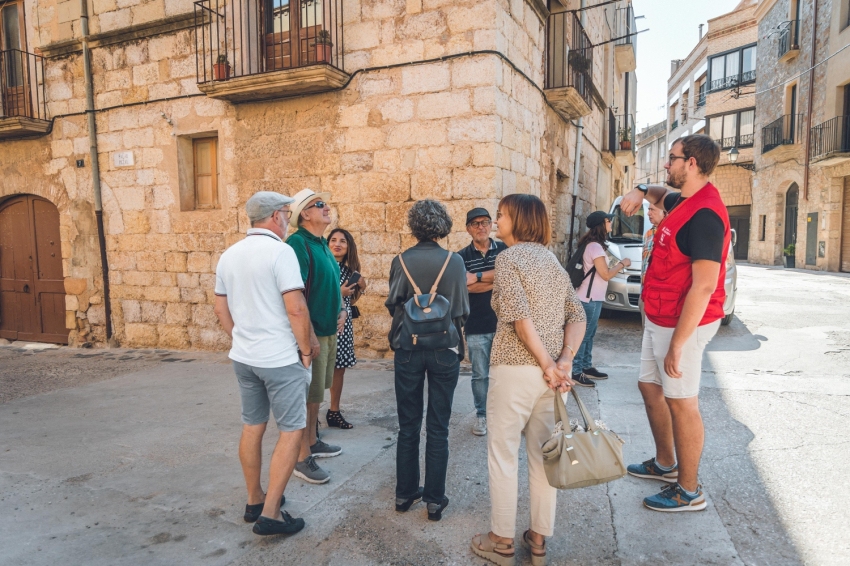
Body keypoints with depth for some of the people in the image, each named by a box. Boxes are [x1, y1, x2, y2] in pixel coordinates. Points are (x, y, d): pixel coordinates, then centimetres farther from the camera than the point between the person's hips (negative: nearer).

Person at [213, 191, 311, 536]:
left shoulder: (229, 255, 7)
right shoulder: (280, 251, -15)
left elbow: (221, 309, 13)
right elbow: (296, 308, -20)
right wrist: (305, 350, -9)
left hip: (243, 358, 7)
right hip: (280, 359, -7)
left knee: (252, 427, 18)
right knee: (291, 431, 3)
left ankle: (254, 501, 30)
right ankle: (270, 513, 5)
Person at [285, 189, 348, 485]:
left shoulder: (323, 244, 13)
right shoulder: (298, 244, -16)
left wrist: (341, 310, 10)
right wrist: (310, 335, -22)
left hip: (329, 330, 9)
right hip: (311, 332, -9)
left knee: (316, 391, 19)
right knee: (307, 394, -1)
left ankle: (313, 442, 33)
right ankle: (302, 458, 10)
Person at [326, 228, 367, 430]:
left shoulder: (350, 270, 10)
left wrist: (360, 289, 0)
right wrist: (339, 293, -17)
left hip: (344, 324, 7)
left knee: (339, 368, 12)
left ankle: (334, 412, 24)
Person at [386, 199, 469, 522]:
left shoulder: (401, 261, -6)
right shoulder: (455, 262, -8)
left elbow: (392, 305, 0)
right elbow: (462, 309, -2)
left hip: (407, 348, 1)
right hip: (445, 349, -1)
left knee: (408, 426, 14)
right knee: (438, 428, 9)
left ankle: (405, 494, 26)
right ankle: (435, 499, 18)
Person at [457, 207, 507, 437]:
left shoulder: (504, 250, 3)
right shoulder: (462, 256, 0)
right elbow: (466, 287, -13)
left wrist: (478, 277, -15)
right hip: (476, 326, 0)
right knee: (480, 374, 9)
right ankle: (481, 415, 24)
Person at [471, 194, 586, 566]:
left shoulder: (508, 256, -7)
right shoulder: (551, 259, 13)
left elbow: (519, 314, -20)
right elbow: (577, 315, 4)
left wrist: (547, 363, -15)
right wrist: (564, 361, -6)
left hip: (515, 369, -7)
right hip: (551, 370, 7)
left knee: (503, 455, 8)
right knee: (544, 454, 16)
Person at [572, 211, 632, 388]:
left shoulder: (593, 245, 13)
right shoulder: (595, 246, -18)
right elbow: (606, 275, -16)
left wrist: (618, 265, 11)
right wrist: (622, 264, -4)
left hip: (591, 297, 10)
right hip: (590, 299, -10)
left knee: (588, 334, 15)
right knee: (584, 335, -5)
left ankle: (586, 367, 25)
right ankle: (575, 372, 1)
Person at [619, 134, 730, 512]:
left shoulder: (704, 214, -23)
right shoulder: (684, 202, 8)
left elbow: (704, 286, -28)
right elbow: (663, 196, 35)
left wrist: (677, 345, -27)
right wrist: (641, 192, 10)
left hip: (682, 324, -10)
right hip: (659, 320, 10)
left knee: (681, 403, 1)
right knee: (649, 386, 20)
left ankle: (689, 492, 18)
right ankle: (665, 464, 38)